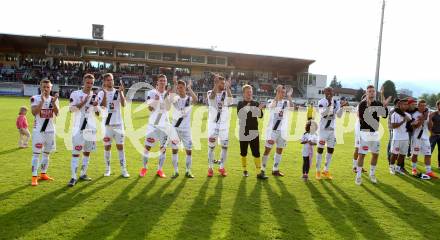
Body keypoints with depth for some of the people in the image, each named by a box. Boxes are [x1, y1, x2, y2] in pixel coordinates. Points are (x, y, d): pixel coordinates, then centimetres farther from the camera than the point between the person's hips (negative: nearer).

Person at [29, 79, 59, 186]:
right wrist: (42, 101, -24)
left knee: (46, 153, 12)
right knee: (36, 153, -5)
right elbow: (34, 112, -19)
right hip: (38, 130, -4)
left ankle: (43, 174, 24)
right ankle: (34, 177, -4)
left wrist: (54, 102, -20)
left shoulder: (54, 99, 6)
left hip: (50, 130, 4)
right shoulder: (35, 98, -4)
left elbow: (57, 113, -7)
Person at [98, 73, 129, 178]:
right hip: (107, 124, 0)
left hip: (118, 123, 1)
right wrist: (105, 92, -19)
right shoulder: (101, 93, 2)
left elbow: (123, 104, -11)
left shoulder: (118, 92, 5)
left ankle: (123, 169, 5)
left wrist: (121, 92, -18)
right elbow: (103, 105, -15)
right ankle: (107, 169, 18)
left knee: (120, 146, 1)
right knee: (107, 146, 6)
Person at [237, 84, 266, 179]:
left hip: (254, 131, 1)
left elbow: (260, 115, -4)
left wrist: (259, 109, -24)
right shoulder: (240, 104, 3)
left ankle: (259, 172, -4)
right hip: (243, 132, -1)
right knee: (243, 152, 8)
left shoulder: (256, 103, 8)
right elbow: (240, 115, -13)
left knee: (256, 152, -4)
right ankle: (245, 170, 24)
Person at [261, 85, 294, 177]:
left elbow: (291, 107, -14)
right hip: (272, 129, -4)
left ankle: (275, 170, 20)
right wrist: (277, 95, -28)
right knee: (267, 149, -2)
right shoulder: (271, 101, 0)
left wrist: (289, 96, -18)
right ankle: (263, 169, 8)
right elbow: (272, 106, -24)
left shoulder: (286, 102, 7)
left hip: (282, 130, 4)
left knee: (279, 150, 9)